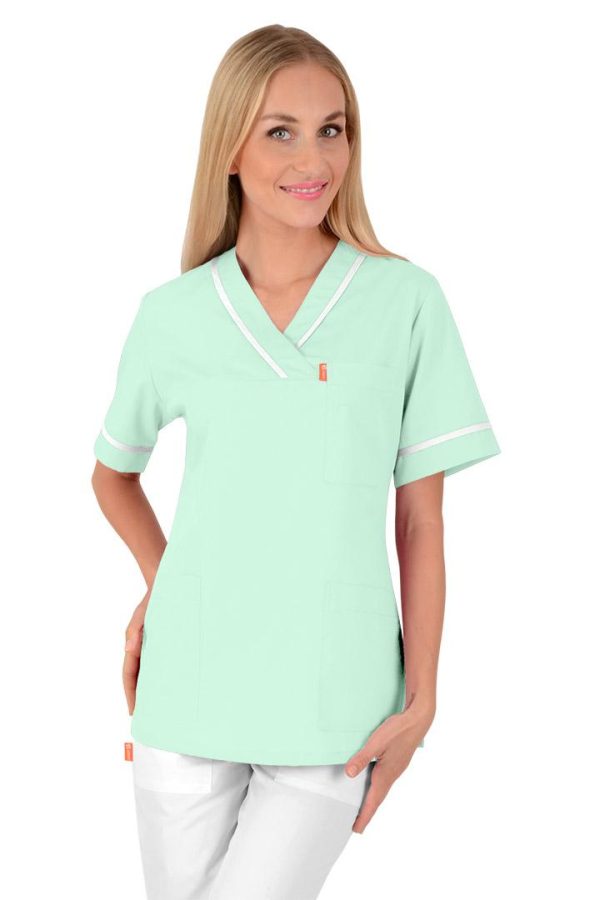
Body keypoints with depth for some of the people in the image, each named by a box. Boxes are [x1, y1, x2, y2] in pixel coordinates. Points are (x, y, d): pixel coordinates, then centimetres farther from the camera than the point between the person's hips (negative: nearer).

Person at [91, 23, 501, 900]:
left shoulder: (408, 301, -4)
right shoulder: (171, 315, 1)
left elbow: (421, 517, -1)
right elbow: (113, 475, 19)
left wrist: (421, 700, -2)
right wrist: (163, 582, 6)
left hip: (334, 712, -2)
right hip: (188, 695, 2)